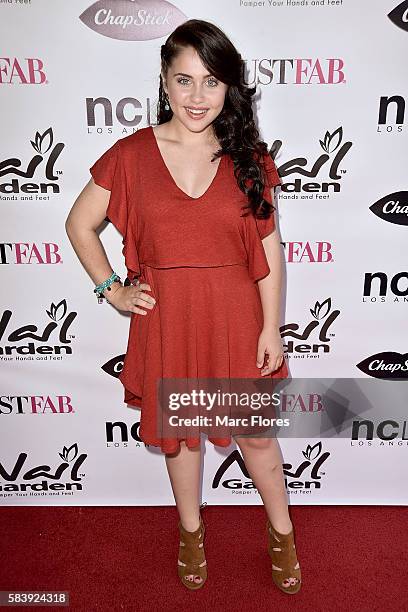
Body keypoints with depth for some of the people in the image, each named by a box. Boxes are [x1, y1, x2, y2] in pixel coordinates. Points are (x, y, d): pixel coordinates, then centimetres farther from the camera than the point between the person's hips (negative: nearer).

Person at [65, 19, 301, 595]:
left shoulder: (247, 157, -2)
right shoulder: (131, 154, -4)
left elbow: (269, 249, -1)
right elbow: (80, 224, 6)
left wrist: (271, 328, -3)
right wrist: (112, 290, -2)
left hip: (235, 315, 0)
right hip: (166, 317, 1)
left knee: (254, 433, 14)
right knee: (179, 431, 18)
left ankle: (282, 531, 43)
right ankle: (191, 531, 46)